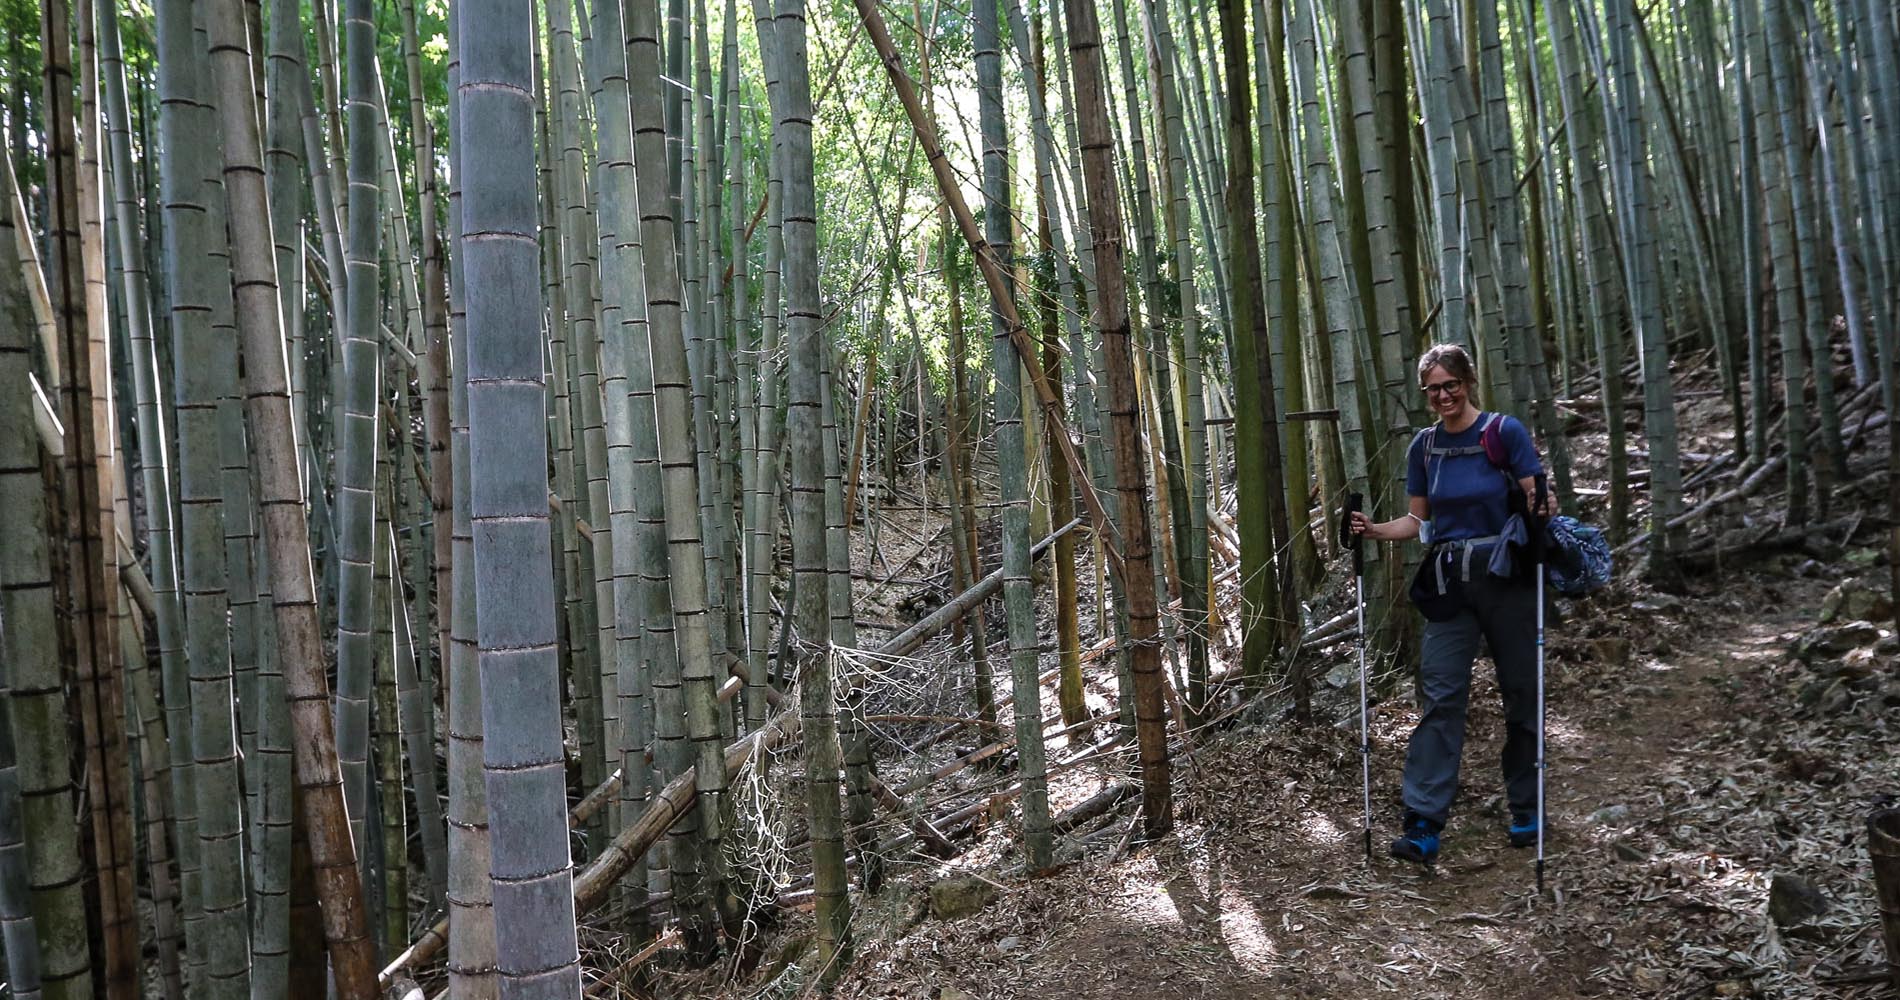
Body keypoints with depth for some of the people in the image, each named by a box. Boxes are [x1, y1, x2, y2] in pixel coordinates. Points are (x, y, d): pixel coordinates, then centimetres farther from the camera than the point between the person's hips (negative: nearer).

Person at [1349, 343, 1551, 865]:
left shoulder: (1505, 431, -4)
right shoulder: (1424, 446, 8)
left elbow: (1537, 503, -5)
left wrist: (1540, 509, -28)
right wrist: (1375, 530, -6)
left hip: (1506, 579, -3)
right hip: (1449, 585, 3)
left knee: (1521, 695, 8)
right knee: (1439, 698, -4)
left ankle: (1526, 814, 25)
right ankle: (1423, 826, -6)